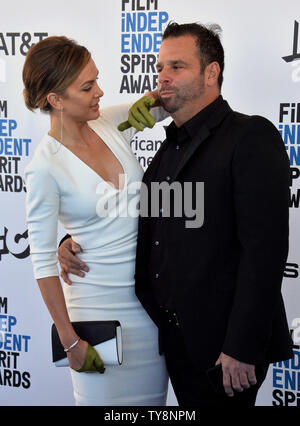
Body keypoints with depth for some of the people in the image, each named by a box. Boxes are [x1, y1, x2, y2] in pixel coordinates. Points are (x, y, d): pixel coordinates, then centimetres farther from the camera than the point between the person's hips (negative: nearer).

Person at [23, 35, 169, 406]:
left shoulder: (111, 122, -2)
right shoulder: (45, 169, -17)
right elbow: (43, 261, -13)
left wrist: (151, 99, -12)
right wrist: (70, 342, -12)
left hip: (150, 291, 5)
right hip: (100, 304, -5)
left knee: (152, 395, 15)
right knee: (108, 395, 5)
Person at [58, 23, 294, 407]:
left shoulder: (252, 137, -11)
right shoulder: (171, 148, 15)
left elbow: (264, 249, -18)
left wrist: (242, 348, -21)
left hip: (224, 344, -8)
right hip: (177, 338, 8)